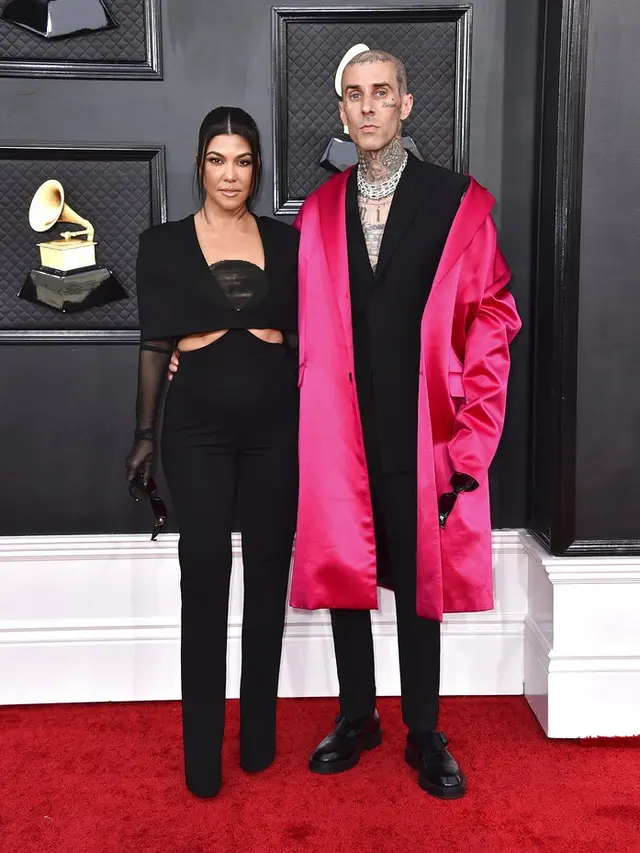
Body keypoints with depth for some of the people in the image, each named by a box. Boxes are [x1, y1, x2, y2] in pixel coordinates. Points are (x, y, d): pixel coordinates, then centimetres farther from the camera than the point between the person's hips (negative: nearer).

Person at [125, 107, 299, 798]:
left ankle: (260, 732, 22)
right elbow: (154, 345, 4)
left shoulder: (286, 242, 8)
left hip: (275, 425, 2)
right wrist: (144, 433, 1)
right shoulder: (163, 244, 5)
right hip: (197, 429, -1)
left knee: (268, 570, 7)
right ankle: (202, 750, 10)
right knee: (204, 573, -2)